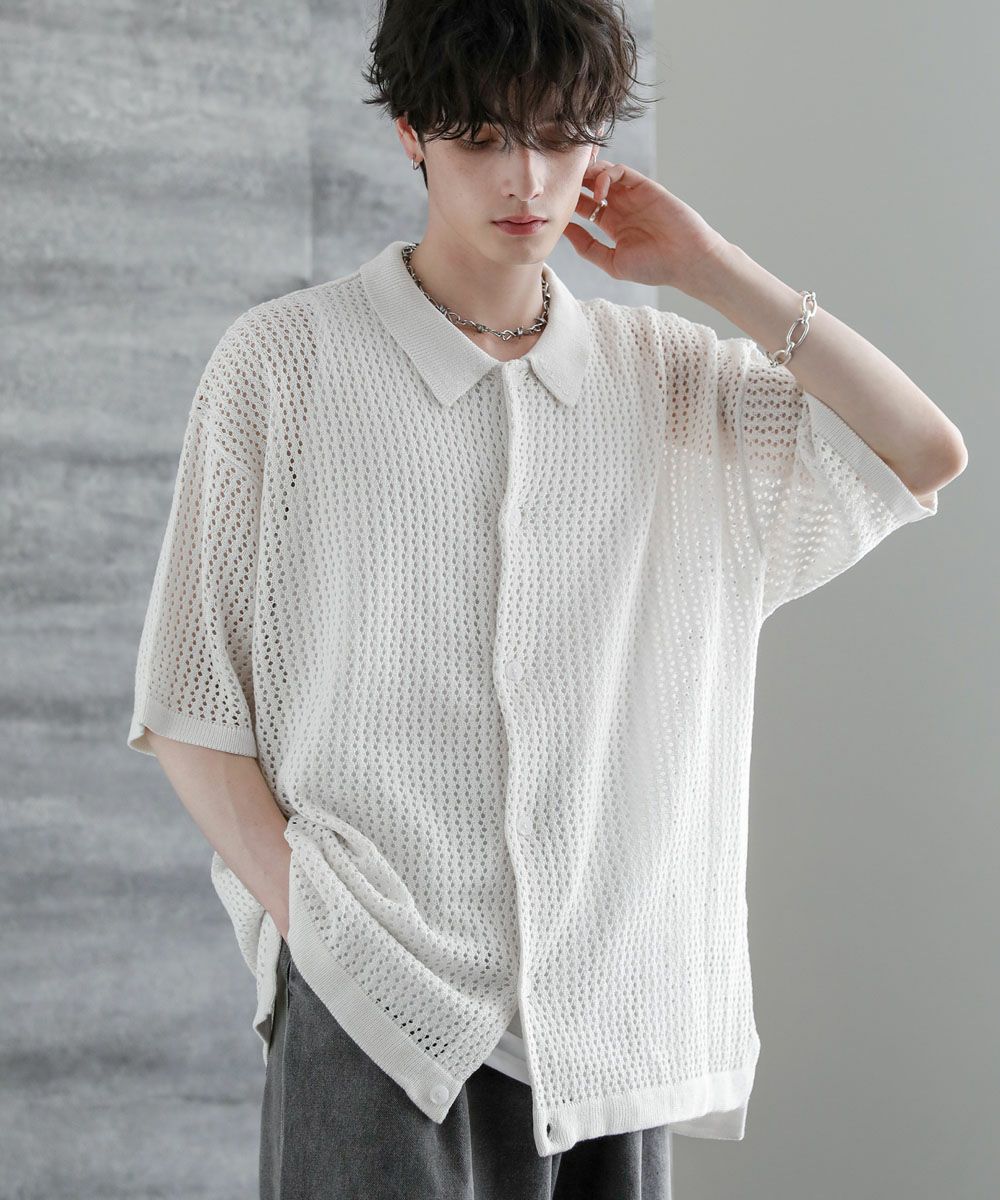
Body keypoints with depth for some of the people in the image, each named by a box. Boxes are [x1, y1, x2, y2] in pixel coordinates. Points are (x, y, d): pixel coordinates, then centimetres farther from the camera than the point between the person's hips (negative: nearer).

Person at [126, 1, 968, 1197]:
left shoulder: (671, 374, 11)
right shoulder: (282, 363, 0)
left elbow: (926, 456, 0)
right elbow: (188, 707, 0)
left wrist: (712, 270, 1)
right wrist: (307, 921, -11)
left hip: (614, 1004, 3)